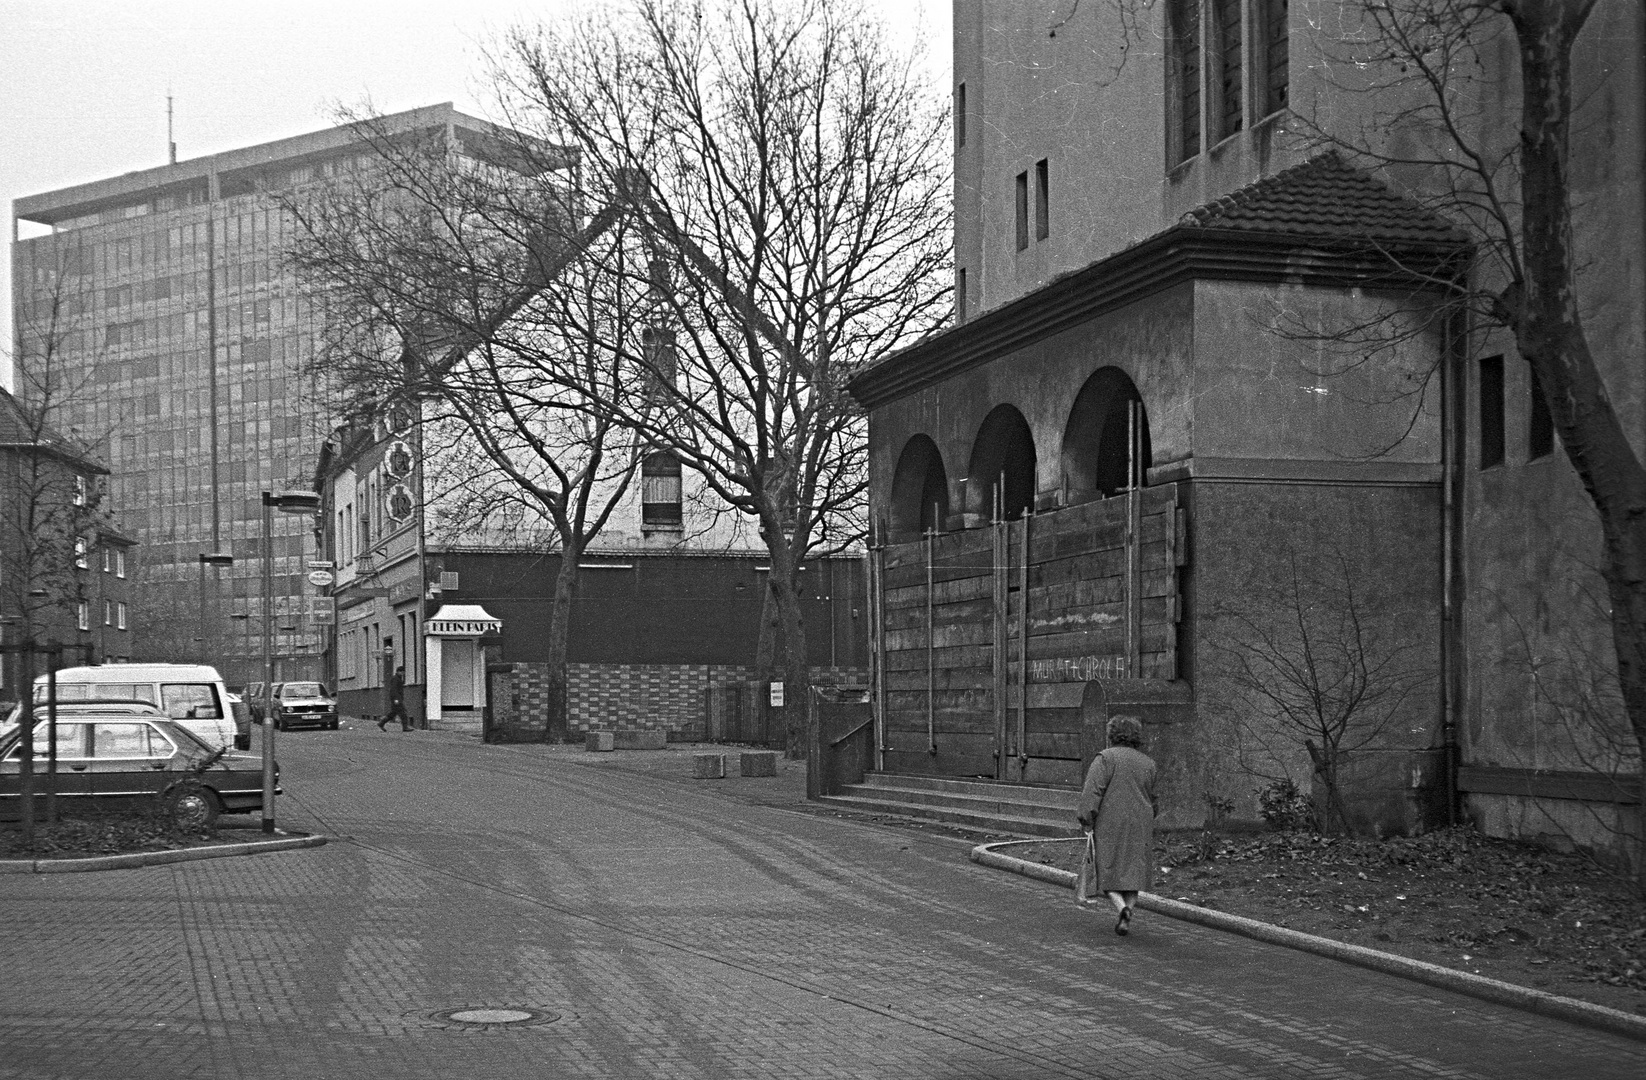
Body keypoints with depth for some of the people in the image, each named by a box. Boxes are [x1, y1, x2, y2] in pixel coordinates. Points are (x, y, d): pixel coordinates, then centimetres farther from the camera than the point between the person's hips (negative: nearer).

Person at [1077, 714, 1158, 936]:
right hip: (1139, 826, 4)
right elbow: (1152, 799, 16)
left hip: (1109, 825, -4)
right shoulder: (1148, 763, 9)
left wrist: (1087, 822, -14)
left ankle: (1122, 908, -19)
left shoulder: (1106, 758, -7)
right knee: (1132, 873, 12)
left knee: (1107, 873, 3)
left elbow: (1092, 791, -16)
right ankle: (1127, 911, 2)